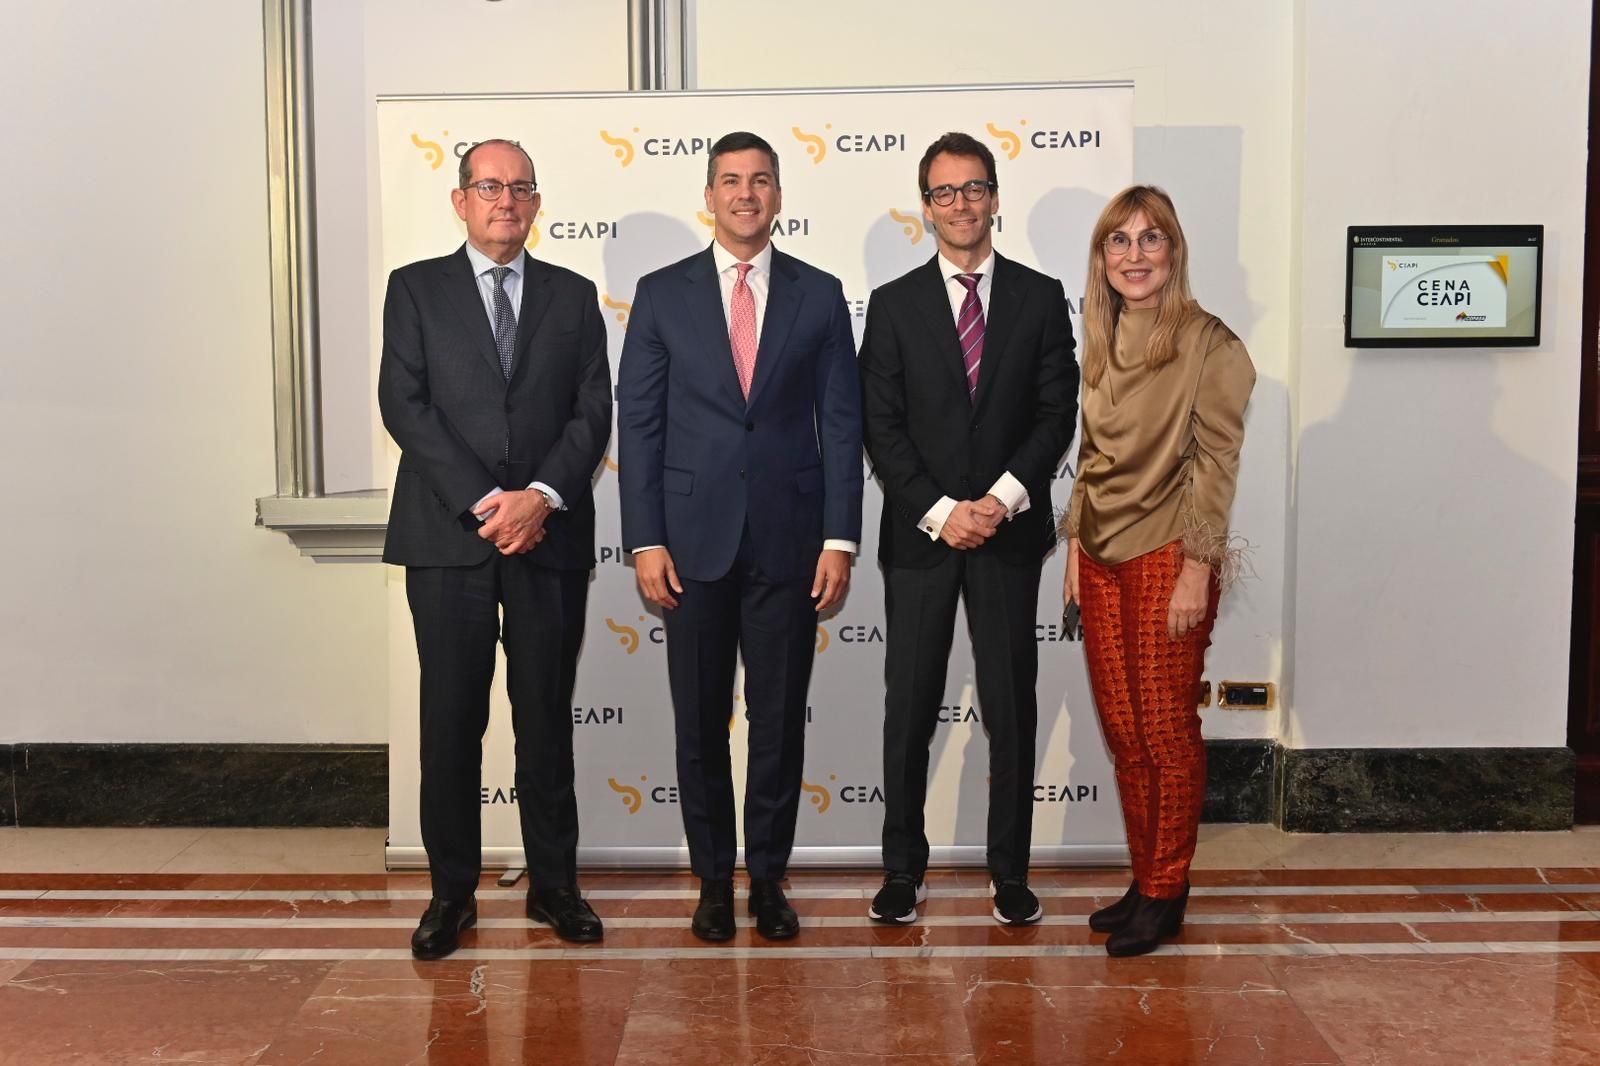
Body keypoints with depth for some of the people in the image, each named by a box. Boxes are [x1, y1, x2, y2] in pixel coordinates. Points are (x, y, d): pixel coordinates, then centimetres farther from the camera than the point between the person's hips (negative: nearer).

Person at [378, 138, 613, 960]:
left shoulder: (572, 295, 12)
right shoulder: (415, 288, 7)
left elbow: (593, 411, 4)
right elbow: (404, 404, -3)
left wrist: (542, 495, -12)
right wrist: (482, 504, -13)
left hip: (550, 537, 1)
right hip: (448, 537, -1)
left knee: (546, 717, 8)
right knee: (451, 721, 5)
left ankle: (553, 884, 20)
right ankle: (452, 892, 18)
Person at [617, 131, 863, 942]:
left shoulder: (819, 294, 6)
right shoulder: (662, 293, 5)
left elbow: (842, 422, 3)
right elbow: (637, 422, 2)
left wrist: (840, 539, -3)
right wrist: (645, 540, -5)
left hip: (789, 539, 0)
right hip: (694, 538, 0)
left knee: (780, 718, 8)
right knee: (700, 720, 8)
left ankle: (768, 876, 24)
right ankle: (713, 877, 23)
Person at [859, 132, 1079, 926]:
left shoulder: (1040, 297, 6)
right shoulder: (894, 304, 5)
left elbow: (1057, 412, 0)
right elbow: (881, 426, -2)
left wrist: (1002, 498, -12)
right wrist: (940, 511, -11)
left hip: (1009, 531, 0)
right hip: (918, 534, 0)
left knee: (1011, 707, 6)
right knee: (909, 708, 5)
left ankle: (1010, 873, 18)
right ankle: (903, 870, 17)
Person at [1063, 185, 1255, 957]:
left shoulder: (1207, 343, -9)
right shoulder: (1102, 343, 11)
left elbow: (1215, 463, -12)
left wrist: (1196, 571, -15)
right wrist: (1076, 548, 12)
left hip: (1166, 558, -6)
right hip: (1102, 558, 6)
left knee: (1167, 733, 3)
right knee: (1122, 732, 12)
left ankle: (1166, 893, 18)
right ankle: (1143, 879, 26)